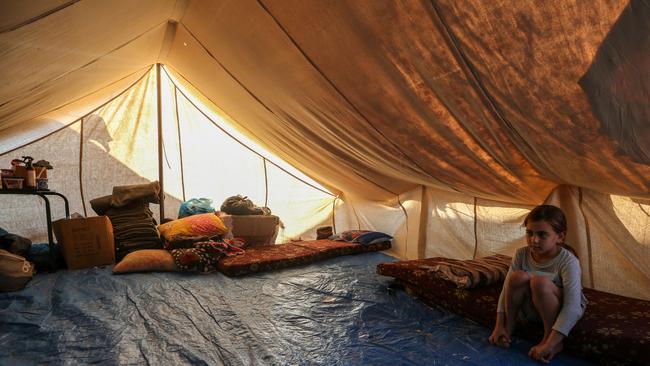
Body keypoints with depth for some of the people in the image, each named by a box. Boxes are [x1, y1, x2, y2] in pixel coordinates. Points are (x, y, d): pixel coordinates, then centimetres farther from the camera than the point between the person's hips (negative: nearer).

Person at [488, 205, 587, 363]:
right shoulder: (521, 255, -13)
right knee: (518, 277, -27)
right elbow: (506, 288, -11)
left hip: (562, 312, -3)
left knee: (540, 281, -34)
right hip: (532, 309, 4)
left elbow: (573, 308, -34)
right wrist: (499, 326, -18)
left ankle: (550, 339, -17)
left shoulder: (568, 261, -27)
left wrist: (550, 344, -39)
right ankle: (508, 329, -9)